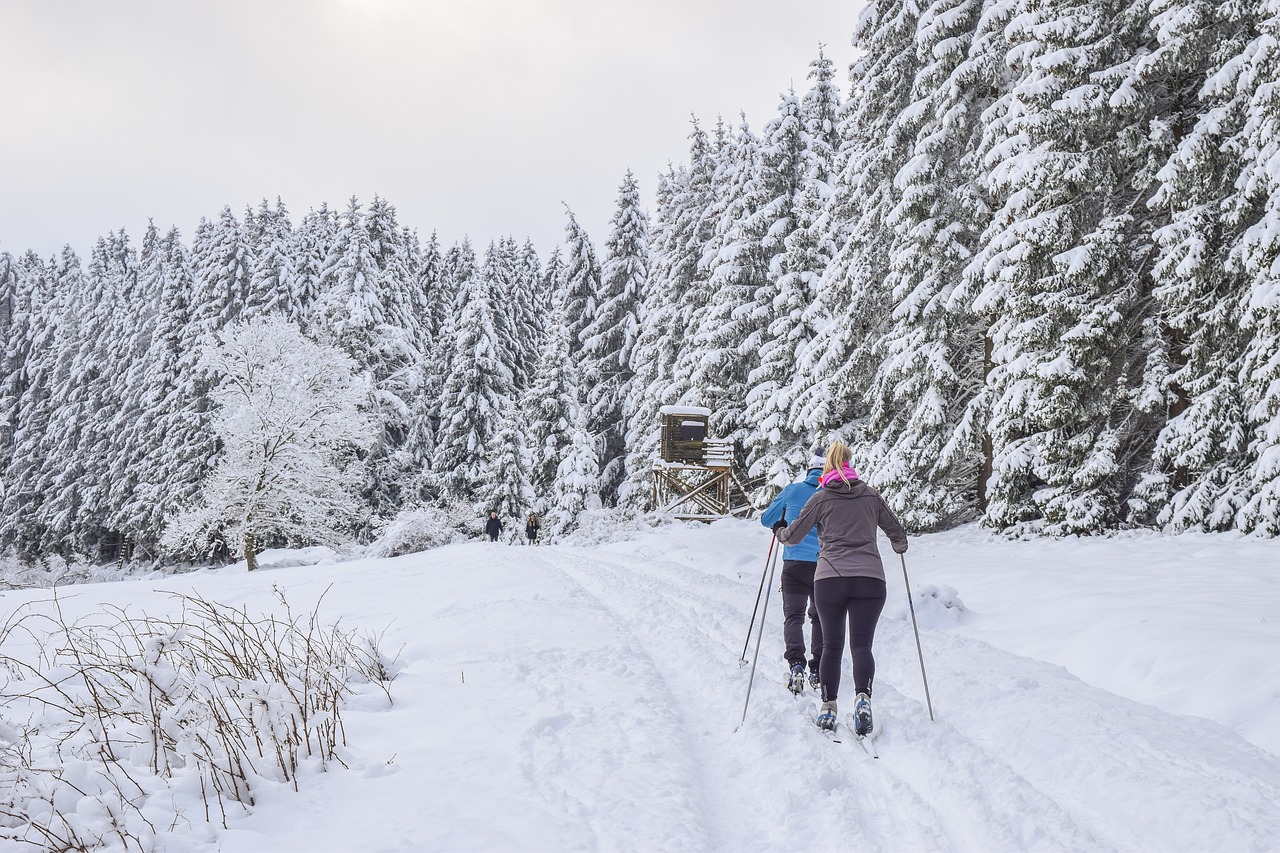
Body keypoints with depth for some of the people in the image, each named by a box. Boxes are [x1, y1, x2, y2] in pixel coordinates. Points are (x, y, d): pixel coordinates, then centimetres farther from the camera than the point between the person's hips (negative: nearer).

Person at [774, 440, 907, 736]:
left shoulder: (821, 498, 6)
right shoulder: (871, 495, 11)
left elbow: (792, 536, 11)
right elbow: (897, 532, 19)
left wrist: (779, 531, 34)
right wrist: (899, 546, 42)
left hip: (830, 578, 0)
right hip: (870, 578, 1)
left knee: (832, 645, 11)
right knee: (861, 645, 0)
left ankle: (828, 708, 8)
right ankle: (863, 698, -23)